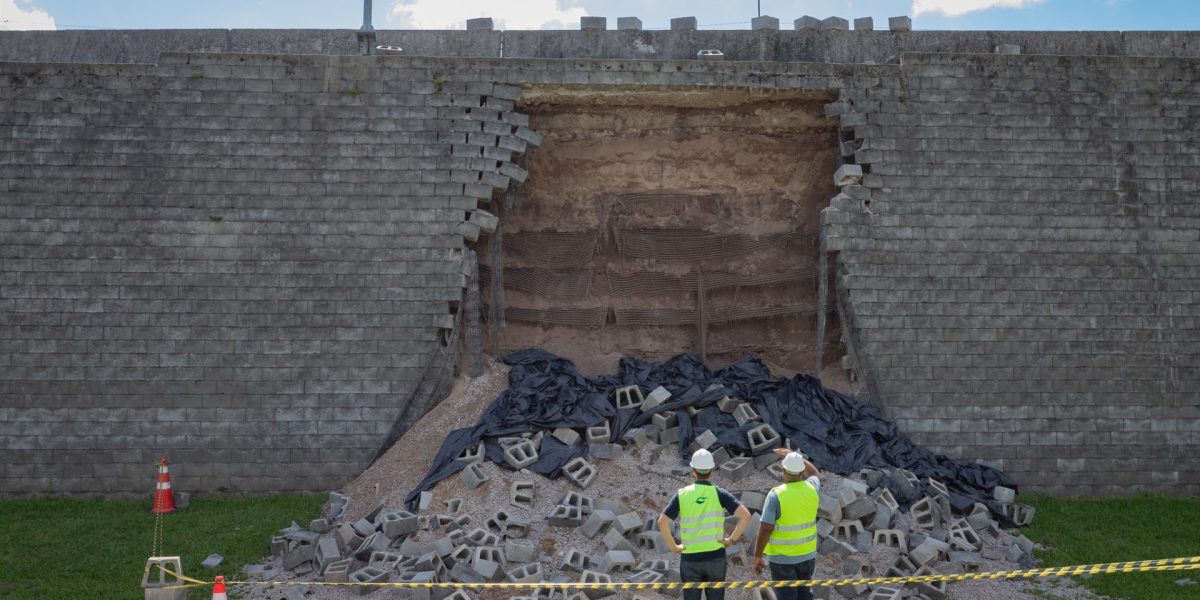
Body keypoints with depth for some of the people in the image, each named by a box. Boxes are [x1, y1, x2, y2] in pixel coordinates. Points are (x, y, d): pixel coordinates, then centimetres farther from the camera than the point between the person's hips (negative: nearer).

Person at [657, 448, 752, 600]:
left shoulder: (683, 495, -4)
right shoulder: (719, 494, -6)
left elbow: (662, 522, -10)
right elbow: (745, 515, -15)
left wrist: (673, 547, 0)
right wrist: (732, 539, -5)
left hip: (690, 558, 0)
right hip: (715, 557, 0)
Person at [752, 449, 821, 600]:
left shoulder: (776, 495, -20)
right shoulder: (811, 489, -5)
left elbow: (765, 529, -20)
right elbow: (814, 474, 21)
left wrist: (757, 557, -10)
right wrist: (794, 455, 26)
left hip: (782, 557, -4)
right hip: (807, 554, 5)